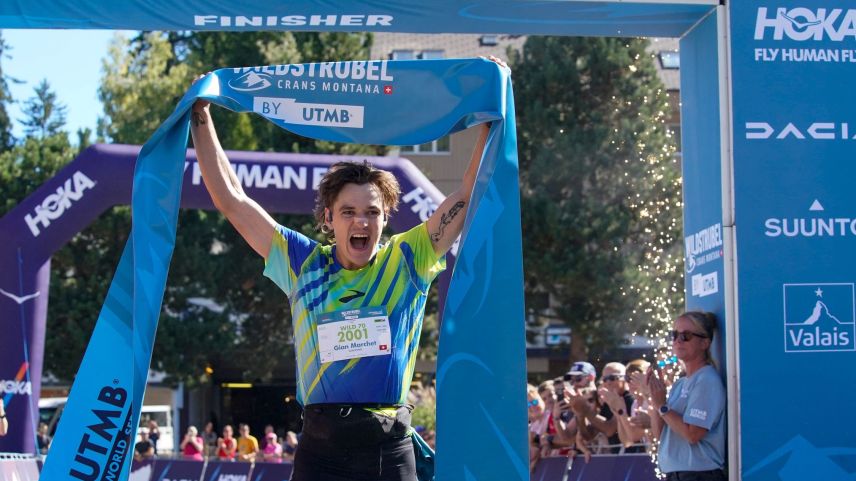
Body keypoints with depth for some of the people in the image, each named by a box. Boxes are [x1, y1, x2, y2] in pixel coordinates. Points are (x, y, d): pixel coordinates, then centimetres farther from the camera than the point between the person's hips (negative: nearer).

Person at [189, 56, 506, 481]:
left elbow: (467, 196, 5)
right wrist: (201, 118, 11)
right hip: (320, 444, 0)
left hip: (390, 445, 0)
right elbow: (232, 200, 9)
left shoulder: (406, 262, 5)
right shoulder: (303, 263, 7)